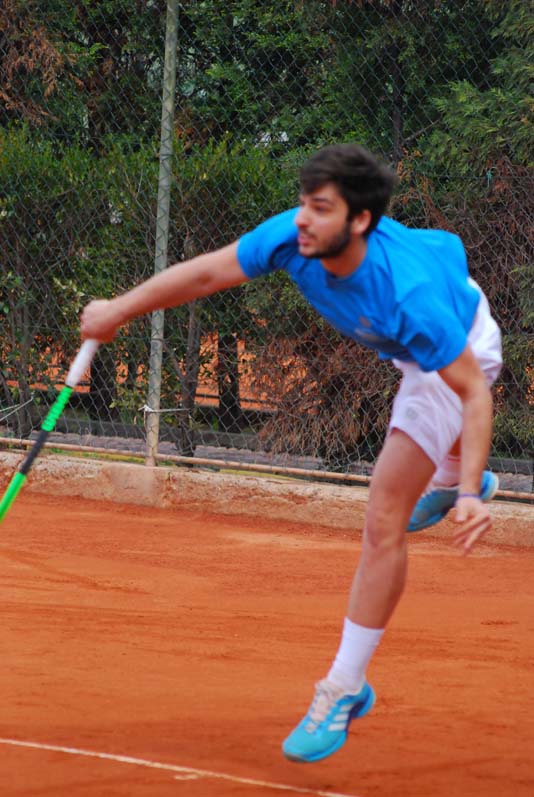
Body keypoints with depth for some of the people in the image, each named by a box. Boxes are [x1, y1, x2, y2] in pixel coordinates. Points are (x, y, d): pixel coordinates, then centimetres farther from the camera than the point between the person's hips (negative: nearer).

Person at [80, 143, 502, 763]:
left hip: (462, 348, -7)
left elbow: (473, 393, -39)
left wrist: (471, 496, -47)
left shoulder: (409, 297, -47)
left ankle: (345, 688, -6)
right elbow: (208, 272, -16)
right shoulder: (292, 239, -32)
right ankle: (449, 481, 79)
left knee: (383, 520, -16)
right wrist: (120, 309, -10)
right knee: (431, 429, 41)